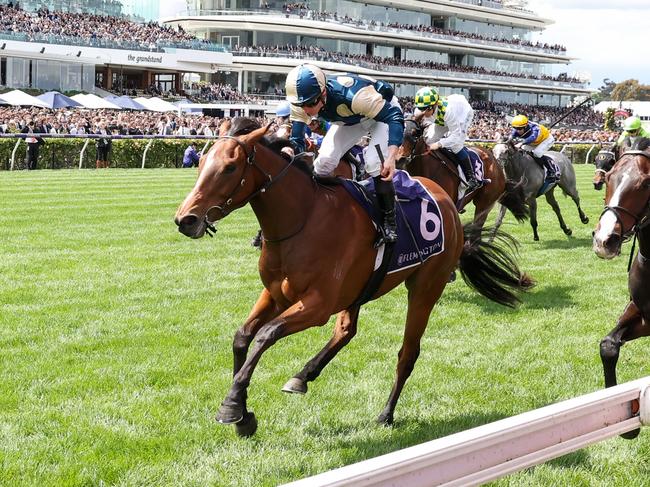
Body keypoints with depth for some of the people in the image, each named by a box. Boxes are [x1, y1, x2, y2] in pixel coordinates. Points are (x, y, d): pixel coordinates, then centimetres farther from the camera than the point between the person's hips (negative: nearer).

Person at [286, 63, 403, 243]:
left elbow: (394, 117, -40)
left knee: (375, 162, -25)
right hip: (349, 119, 5)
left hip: (385, 109, -5)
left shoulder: (352, 95, -45)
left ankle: (389, 219, -10)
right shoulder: (301, 104, -28)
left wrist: (391, 158, -52)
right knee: (325, 159, -10)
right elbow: (296, 140, -21)